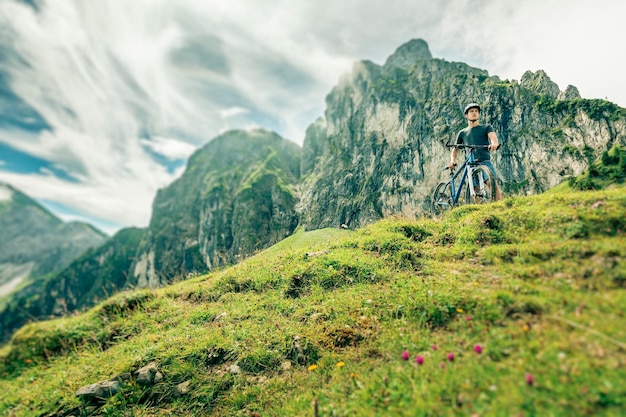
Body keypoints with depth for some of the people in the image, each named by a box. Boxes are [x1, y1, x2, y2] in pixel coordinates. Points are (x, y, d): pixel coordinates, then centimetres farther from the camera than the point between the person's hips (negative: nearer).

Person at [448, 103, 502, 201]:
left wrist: (494, 143, -31)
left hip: (485, 161, -2)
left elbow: (493, 136, -6)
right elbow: (455, 149, 22)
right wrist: (452, 160, 0)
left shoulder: (486, 127, 14)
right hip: (471, 164, 2)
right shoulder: (462, 132, 20)